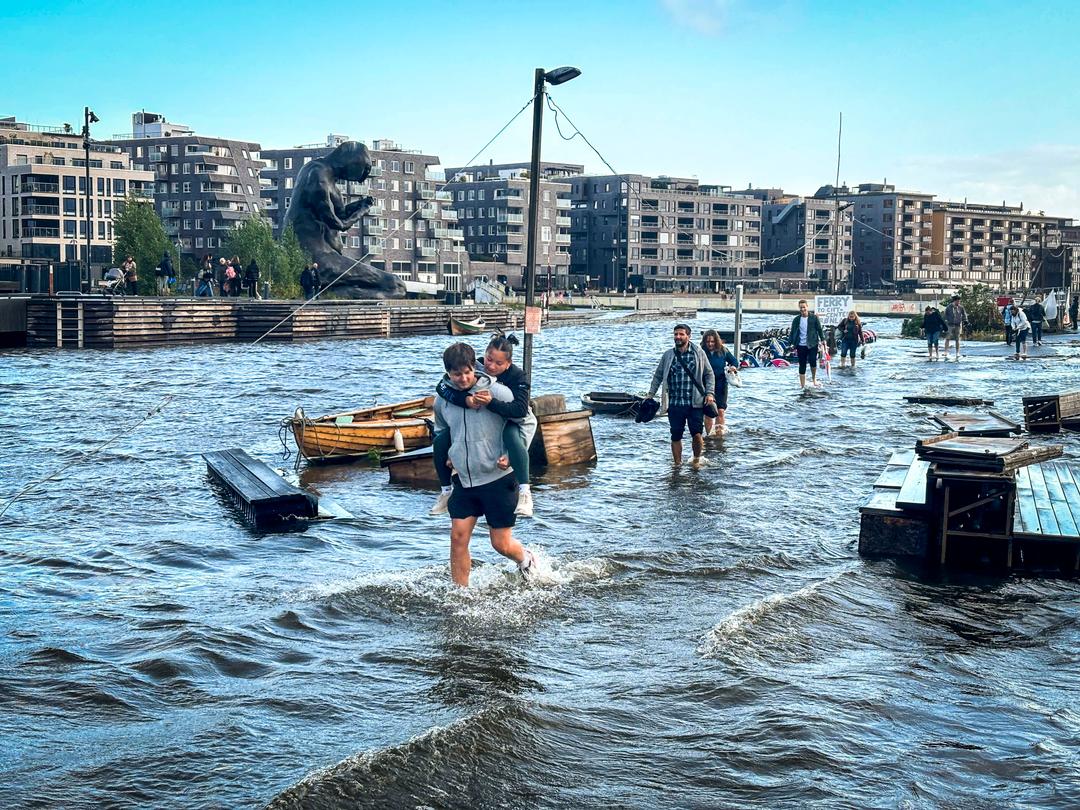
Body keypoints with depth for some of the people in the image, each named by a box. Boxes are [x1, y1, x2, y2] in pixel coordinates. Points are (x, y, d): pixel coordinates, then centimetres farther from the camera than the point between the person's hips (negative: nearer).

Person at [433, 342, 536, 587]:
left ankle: (525, 559, 36)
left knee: (502, 544, 2)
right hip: (464, 482, 4)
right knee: (458, 537, -5)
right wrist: (447, 456, 8)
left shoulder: (497, 392, -13)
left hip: (499, 479, -4)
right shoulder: (443, 400, 1)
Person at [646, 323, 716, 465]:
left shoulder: (699, 353, 3)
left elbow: (709, 374, 10)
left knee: (697, 434, -5)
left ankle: (697, 460, 19)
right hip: (675, 404, 2)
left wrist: (709, 393, -1)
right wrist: (651, 394, 10)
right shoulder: (668, 355, 7)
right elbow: (658, 375, 17)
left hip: (695, 403, -2)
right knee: (676, 436, 4)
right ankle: (678, 464, 18)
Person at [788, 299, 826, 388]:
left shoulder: (814, 318, 0)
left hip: (812, 345, -2)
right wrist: (793, 346, 3)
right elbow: (792, 333, 8)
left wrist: (822, 340, -5)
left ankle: (814, 378, 11)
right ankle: (802, 386, 10)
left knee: (812, 361, -17)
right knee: (802, 366, 3)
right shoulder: (796, 320, 5)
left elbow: (819, 329, 4)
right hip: (801, 346, 2)